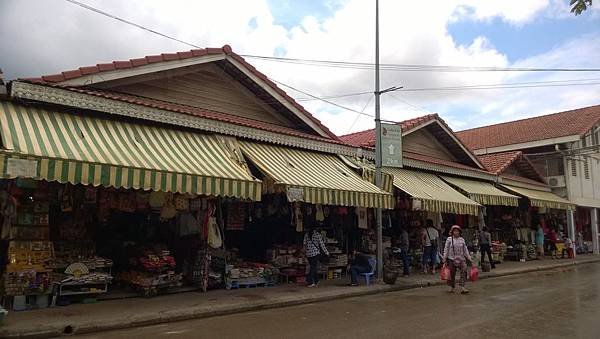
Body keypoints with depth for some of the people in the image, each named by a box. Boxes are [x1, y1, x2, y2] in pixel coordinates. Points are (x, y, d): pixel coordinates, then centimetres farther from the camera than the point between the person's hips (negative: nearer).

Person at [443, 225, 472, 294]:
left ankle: (462, 287, -13)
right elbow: (446, 250, -1)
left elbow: (465, 250, 15)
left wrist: (469, 258, 12)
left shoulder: (462, 240, 9)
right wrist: (445, 259, -4)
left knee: (463, 272, -14)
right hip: (452, 259, -2)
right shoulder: (449, 239, -1)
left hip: (461, 259, 2)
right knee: (452, 274, 4)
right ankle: (451, 287, 21)